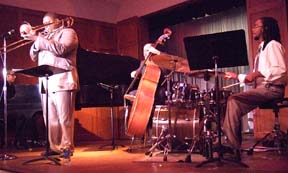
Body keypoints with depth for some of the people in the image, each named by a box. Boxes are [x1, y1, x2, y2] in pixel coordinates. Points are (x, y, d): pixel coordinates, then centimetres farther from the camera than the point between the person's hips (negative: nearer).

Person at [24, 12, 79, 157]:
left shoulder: (68, 32, 6)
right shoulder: (44, 37, 28)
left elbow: (60, 49, -14)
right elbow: (34, 57, 22)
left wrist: (38, 39, -13)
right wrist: (35, 39, 6)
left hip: (61, 82, -7)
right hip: (46, 82, 7)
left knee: (64, 117, -8)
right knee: (50, 119, 4)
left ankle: (67, 146, -4)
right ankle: (54, 146, 8)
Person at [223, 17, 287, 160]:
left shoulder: (273, 45, -5)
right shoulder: (261, 49, 24)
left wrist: (257, 73, -24)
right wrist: (236, 76, 18)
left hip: (272, 89, -9)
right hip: (262, 88, 9)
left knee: (233, 99, -22)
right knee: (235, 107, -4)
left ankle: (233, 146, -20)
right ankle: (234, 145, -6)